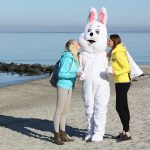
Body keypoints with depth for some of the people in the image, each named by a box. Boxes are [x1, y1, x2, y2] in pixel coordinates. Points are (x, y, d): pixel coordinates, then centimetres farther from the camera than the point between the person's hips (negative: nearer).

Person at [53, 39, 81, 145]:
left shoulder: (74, 58, 9)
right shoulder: (67, 58, -16)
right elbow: (61, 73, -18)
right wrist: (74, 75, -24)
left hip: (69, 87, 9)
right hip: (63, 86, -9)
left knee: (65, 111, 11)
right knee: (59, 110, -4)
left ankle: (63, 134, 18)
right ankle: (56, 135, 0)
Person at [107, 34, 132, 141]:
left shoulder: (118, 53, -16)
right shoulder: (114, 52, 13)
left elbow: (128, 68, -20)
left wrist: (116, 73, -30)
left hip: (122, 82, -10)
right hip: (120, 82, 10)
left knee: (120, 107, -9)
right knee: (123, 107, 13)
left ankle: (127, 133, -6)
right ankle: (125, 131, 21)